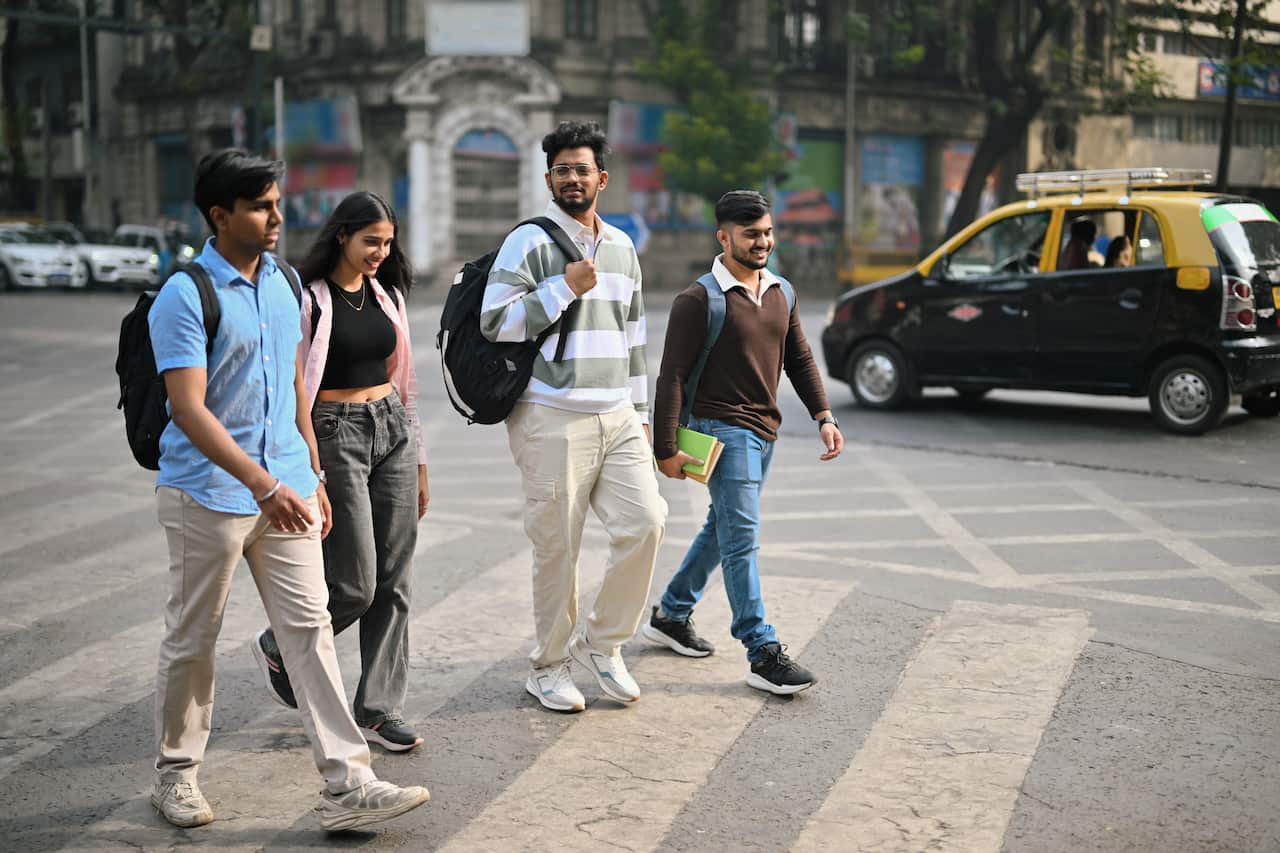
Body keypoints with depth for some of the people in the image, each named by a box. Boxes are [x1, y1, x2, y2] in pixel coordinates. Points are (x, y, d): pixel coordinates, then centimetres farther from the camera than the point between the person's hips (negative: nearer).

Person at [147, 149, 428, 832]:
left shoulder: (285, 283, 10)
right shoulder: (184, 296, -12)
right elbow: (188, 409, -20)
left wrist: (311, 477, 17)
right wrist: (263, 485, -27)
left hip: (285, 487, 6)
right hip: (208, 493, -6)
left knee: (309, 626, 1)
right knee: (192, 639, 8)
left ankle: (346, 783, 1)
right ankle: (175, 773, 26)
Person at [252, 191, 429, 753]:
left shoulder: (387, 295, 12)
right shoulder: (308, 299, -8)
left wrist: (419, 461, 17)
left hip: (393, 431, 6)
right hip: (336, 436, -6)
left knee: (394, 583, 4)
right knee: (355, 584, -6)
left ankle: (379, 710, 12)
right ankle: (278, 647, 23)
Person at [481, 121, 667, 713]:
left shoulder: (622, 247, 17)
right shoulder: (529, 242, -3)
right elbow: (495, 323, -11)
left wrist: (640, 411, 21)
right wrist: (565, 287, -14)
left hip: (617, 419, 6)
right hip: (553, 420, -5)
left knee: (645, 521, -6)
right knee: (557, 546, 0)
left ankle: (602, 643, 13)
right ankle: (548, 667, 15)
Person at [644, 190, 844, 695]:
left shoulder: (780, 293, 11)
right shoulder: (699, 300, -12)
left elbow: (799, 358, 17)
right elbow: (672, 375, -12)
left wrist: (823, 416, 6)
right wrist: (666, 449, -15)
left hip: (763, 431, 8)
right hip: (722, 428, -8)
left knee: (723, 528, 17)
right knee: (742, 538, -10)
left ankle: (671, 615, 33)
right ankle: (763, 655, -9)